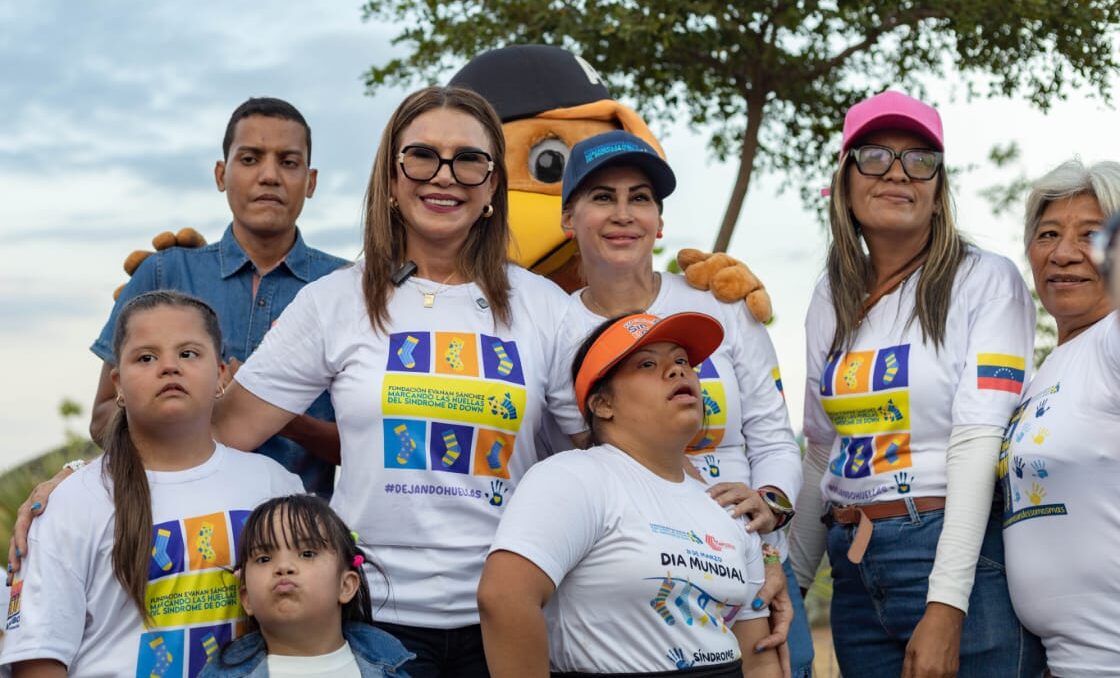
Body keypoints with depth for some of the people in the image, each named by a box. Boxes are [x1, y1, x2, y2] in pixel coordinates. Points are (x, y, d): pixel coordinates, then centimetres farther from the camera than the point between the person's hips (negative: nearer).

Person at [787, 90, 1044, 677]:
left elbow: (977, 445, -13)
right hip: (856, 576, 5)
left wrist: (945, 606, -21)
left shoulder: (986, 282, -4)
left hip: (965, 562, -5)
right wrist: (790, 580, 16)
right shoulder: (832, 301, 12)